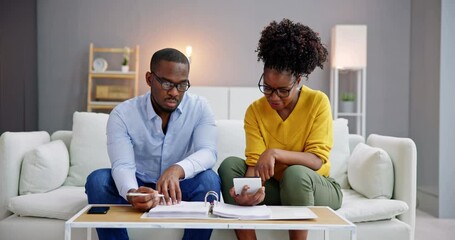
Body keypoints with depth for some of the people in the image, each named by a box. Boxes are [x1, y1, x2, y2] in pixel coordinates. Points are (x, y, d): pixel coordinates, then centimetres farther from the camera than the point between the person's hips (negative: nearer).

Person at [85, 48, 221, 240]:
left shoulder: (199, 108, -11)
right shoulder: (122, 114, -13)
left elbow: (208, 152, -25)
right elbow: (122, 165, -25)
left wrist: (177, 169, -47)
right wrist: (132, 193, -49)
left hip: (179, 189, 0)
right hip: (138, 188, 0)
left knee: (209, 179, -31)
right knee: (97, 180, -26)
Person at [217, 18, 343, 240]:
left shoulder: (318, 102, -14)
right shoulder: (255, 111, -7)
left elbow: (316, 160, -20)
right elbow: (254, 163, -16)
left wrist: (275, 153, -36)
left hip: (317, 188, -2)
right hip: (274, 187, 3)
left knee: (295, 174, -35)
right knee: (230, 165, -21)